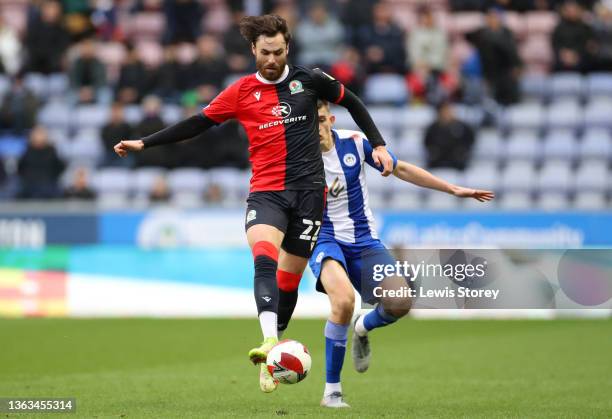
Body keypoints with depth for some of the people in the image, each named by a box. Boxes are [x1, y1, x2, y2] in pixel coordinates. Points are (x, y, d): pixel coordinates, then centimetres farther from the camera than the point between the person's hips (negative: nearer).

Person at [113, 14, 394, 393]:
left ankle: (274, 351, 18)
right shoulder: (241, 92, 6)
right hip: (266, 190, -1)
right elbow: (197, 124, 11)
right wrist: (144, 143, 8)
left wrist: (378, 145, 10)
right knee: (264, 259, -26)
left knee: (289, 277, 3)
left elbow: (352, 103, 17)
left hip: (309, 190, 1)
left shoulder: (308, 80, 4)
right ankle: (269, 343, -43)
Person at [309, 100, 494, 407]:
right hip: (324, 241, -3)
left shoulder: (355, 142, -3)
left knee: (400, 303, -17)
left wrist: (453, 189, 8)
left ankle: (363, 328, 22)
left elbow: (401, 169, 8)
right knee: (344, 300, -33)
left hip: (363, 241, 4)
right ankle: (332, 391, -18)